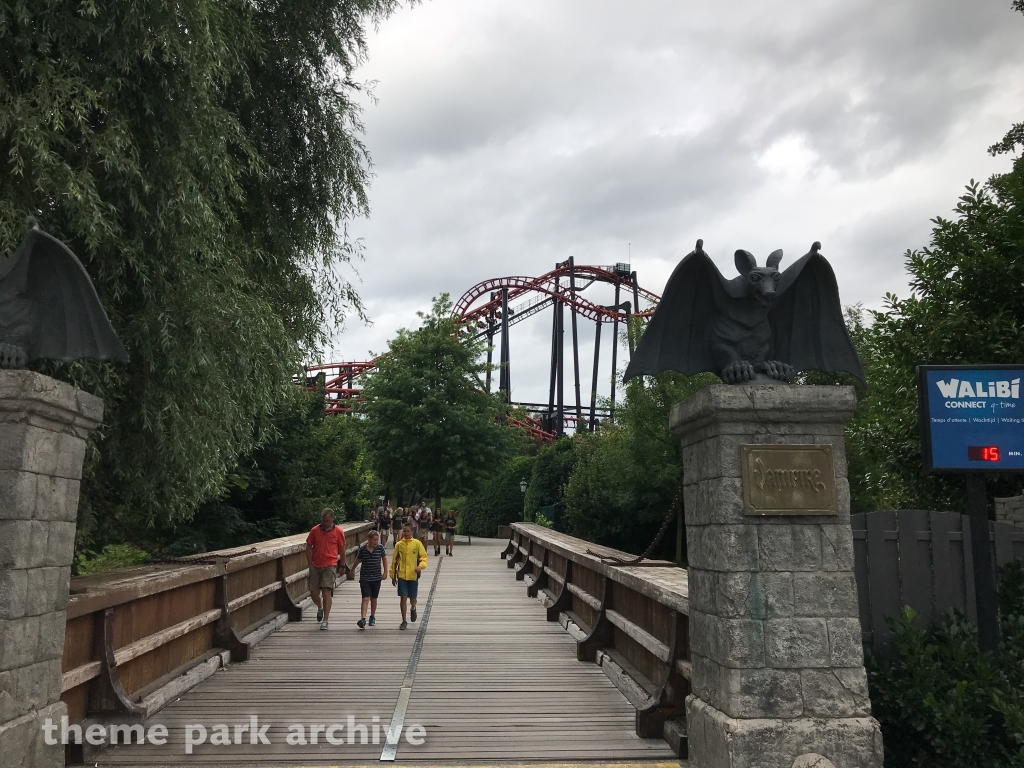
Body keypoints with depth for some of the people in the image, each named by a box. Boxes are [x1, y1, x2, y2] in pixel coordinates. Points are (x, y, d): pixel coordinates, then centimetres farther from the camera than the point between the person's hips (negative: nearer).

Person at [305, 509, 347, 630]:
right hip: (315, 565, 3)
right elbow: (308, 547, 9)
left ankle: (325, 620, -5)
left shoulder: (338, 531, 0)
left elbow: (342, 550, 7)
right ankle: (320, 608, 38)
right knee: (313, 592, 5)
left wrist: (342, 566, 8)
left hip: (330, 565, -3)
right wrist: (310, 563, 3)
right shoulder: (315, 530, 3)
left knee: (327, 591, -10)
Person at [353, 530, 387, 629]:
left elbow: (384, 559, 9)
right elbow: (358, 560, 10)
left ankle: (372, 617, 30)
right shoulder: (362, 549, -8)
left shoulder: (380, 547, -5)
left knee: (374, 599, 13)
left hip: (376, 577, 2)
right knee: (365, 598, -13)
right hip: (364, 578, -2)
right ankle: (363, 619, -19)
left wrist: (385, 572, 6)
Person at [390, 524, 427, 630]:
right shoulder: (399, 544, 3)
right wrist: (393, 576, 11)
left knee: (412, 598, 9)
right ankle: (404, 621, 6)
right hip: (401, 575, 1)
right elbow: (394, 561, 10)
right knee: (403, 598, -4)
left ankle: (413, 609, 44)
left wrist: (421, 566, -20)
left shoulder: (417, 543, -2)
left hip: (413, 575, -1)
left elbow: (423, 556, 0)